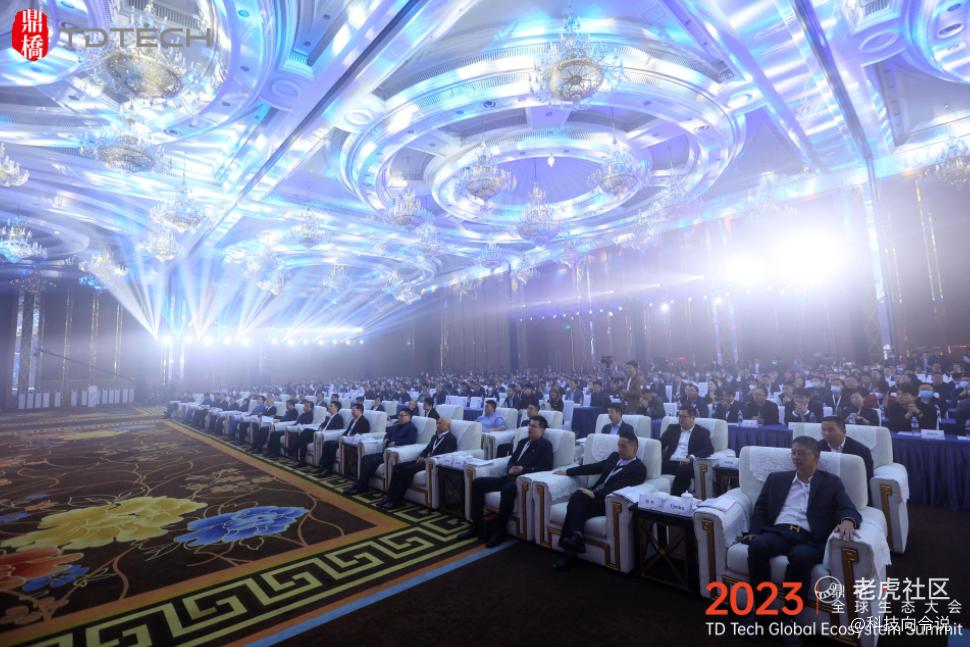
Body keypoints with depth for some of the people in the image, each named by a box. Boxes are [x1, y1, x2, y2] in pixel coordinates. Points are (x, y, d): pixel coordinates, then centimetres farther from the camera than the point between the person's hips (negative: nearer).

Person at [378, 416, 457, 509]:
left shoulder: (451, 438, -5)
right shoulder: (436, 436, 22)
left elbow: (445, 456, -16)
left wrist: (428, 459, -19)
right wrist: (421, 456, 0)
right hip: (425, 460, 9)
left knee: (408, 469, -27)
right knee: (398, 467, -9)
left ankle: (396, 500, -19)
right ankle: (390, 496, -11)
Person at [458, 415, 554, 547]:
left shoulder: (546, 445, 4)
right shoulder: (523, 442, 23)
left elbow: (547, 467, -8)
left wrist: (524, 470, -17)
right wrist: (510, 469, -3)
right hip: (511, 477, 8)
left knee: (507, 489, -40)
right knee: (477, 483, -8)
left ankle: (500, 531, -23)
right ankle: (477, 526, -4)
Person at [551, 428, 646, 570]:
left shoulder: (639, 468, -2)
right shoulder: (614, 457, 21)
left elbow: (620, 487, -16)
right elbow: (595, 467, 22)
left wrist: (595, 494, -25)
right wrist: (567, 471, 18)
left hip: (608, 502, -6)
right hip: (594, 495, 6)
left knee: (575, 506, -29)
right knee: (577, 496, -28)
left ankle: (570, 551, -29)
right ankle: (576, 536, -37)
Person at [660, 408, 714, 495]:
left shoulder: (702, 432, 12)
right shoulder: (672, 428, 21)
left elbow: (709, 449, -3)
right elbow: (661, 443, 15)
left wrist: (691, 457, -18)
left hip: (687, 463, -2)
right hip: (670, 462, 3)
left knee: (684, 470, -37)